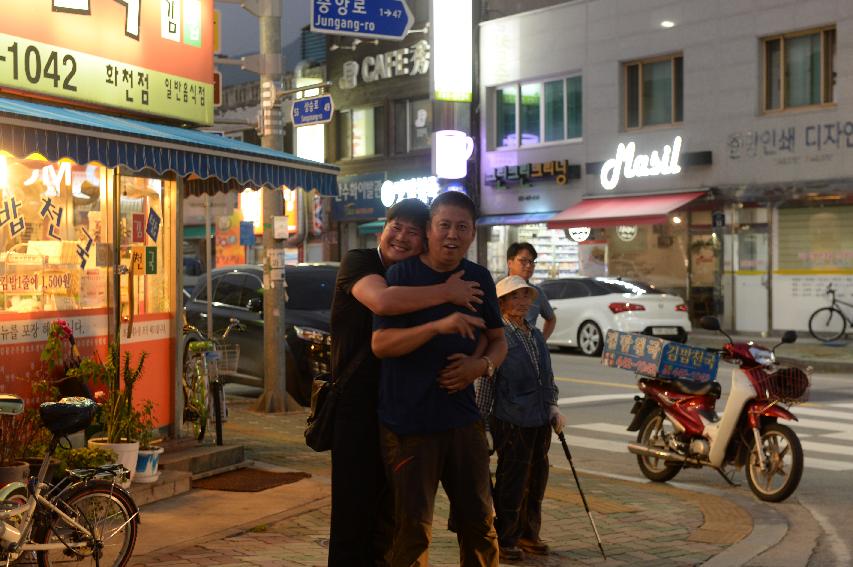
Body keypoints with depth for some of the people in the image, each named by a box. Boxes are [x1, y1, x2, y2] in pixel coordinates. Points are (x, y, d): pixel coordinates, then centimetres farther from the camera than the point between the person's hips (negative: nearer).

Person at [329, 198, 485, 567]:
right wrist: (448, 293, -24)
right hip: (357, 408, -6)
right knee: (353, 511, -1)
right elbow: (382, 300, -33)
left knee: (389, 511, 16)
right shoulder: (358, 262, -10)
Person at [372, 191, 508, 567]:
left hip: (463, 419, 4)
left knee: (480, 522, 10)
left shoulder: (479, 278, 7)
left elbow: (498, 340, 17)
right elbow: (380, 343, -17)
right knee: (413, 529, 2)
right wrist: (438, 325, -30)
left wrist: (483, 364, -6)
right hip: (408, 422, -4)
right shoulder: (402, 274, -7)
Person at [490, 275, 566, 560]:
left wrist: (552, 407, 11)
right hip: (512, 421, -7)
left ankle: (528, 534, 30)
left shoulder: (536, 335, 14)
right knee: (512, 484, 1)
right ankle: (505, 540, 14)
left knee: (536, 480, 15)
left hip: (541, 421, 7)